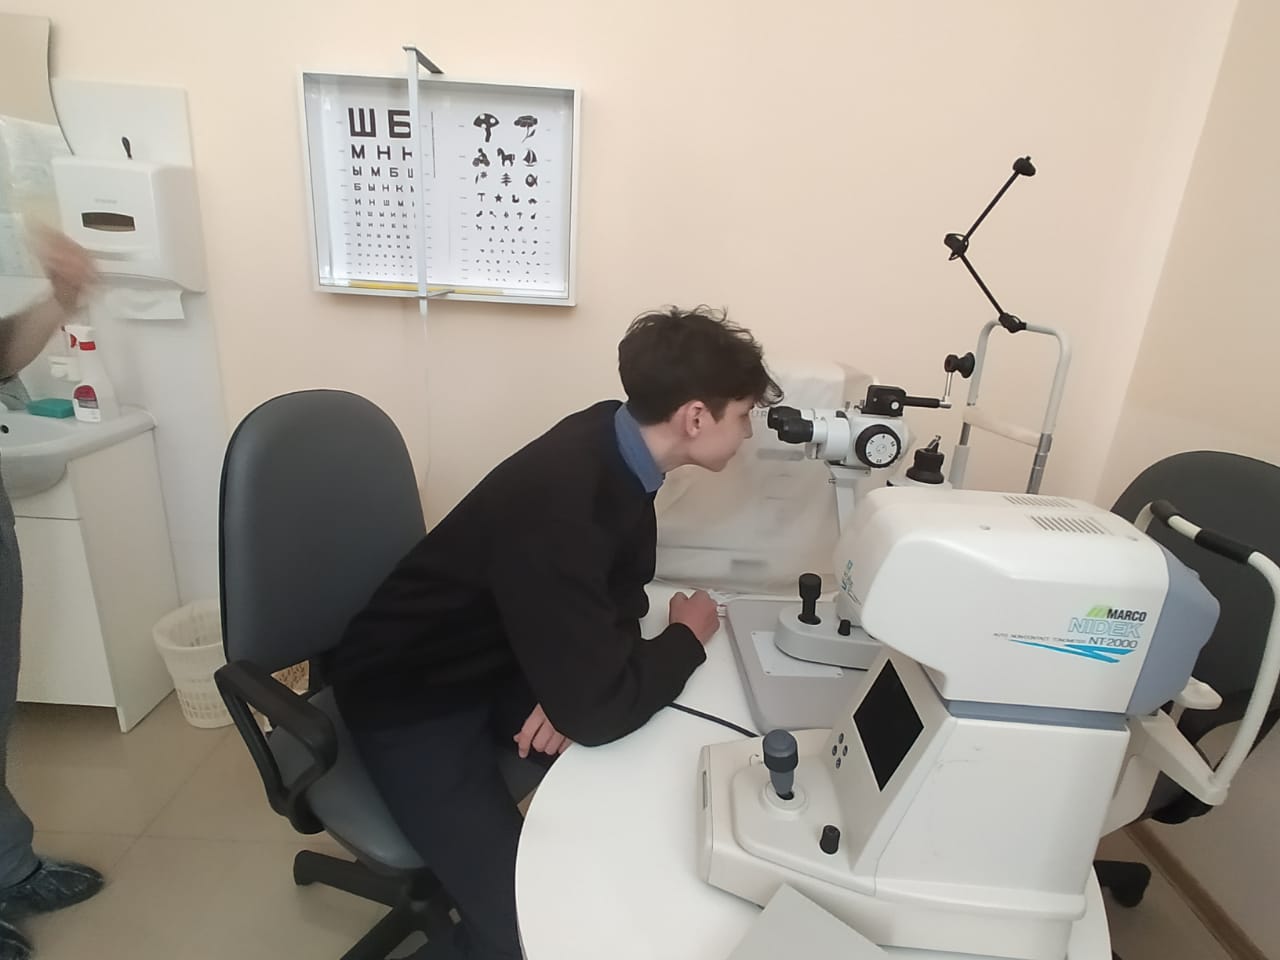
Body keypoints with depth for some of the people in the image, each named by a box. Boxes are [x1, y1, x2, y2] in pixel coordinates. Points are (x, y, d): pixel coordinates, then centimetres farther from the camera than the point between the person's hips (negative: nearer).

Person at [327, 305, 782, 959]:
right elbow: (596, 710, -32)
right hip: (414, 697, -7)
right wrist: (687, 637, -15)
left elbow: (621, 588, 3)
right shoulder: (560, 506, -35)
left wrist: (577, 683, -14)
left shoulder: (615, 439, -10)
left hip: (503, 661, 7)